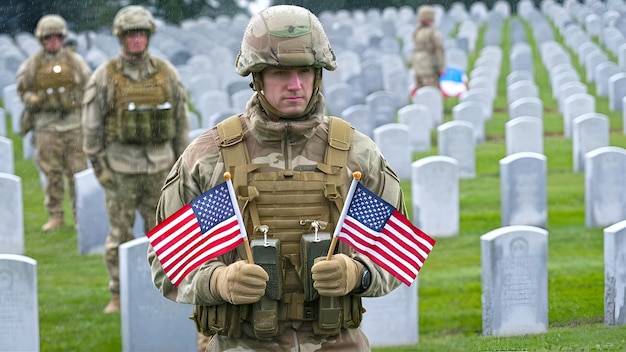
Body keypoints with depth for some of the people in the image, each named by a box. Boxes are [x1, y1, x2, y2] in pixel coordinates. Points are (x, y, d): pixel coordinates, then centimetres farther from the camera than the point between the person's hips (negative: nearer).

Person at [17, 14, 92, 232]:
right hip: (46, 126, 0)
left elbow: (89, 89, 11)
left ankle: (81, 215, 8)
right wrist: (33, 100, -7)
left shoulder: (75, 62, 5)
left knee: (77, 172, -1)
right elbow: (22, 90, 12)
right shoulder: (31, 65, 4)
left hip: (74, 124, 0)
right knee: (52, 174, 1)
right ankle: (55, 216, 10)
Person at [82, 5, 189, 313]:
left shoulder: (166, 74, 0)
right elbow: (92, 123, -5)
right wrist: (99, 168, -9)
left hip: (158, 166, 2)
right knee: (120, 235, 2)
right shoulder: (105, 77, -7)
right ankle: (118, 297, 12)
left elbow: (179, 120, 7)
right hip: (121, 167, -2)